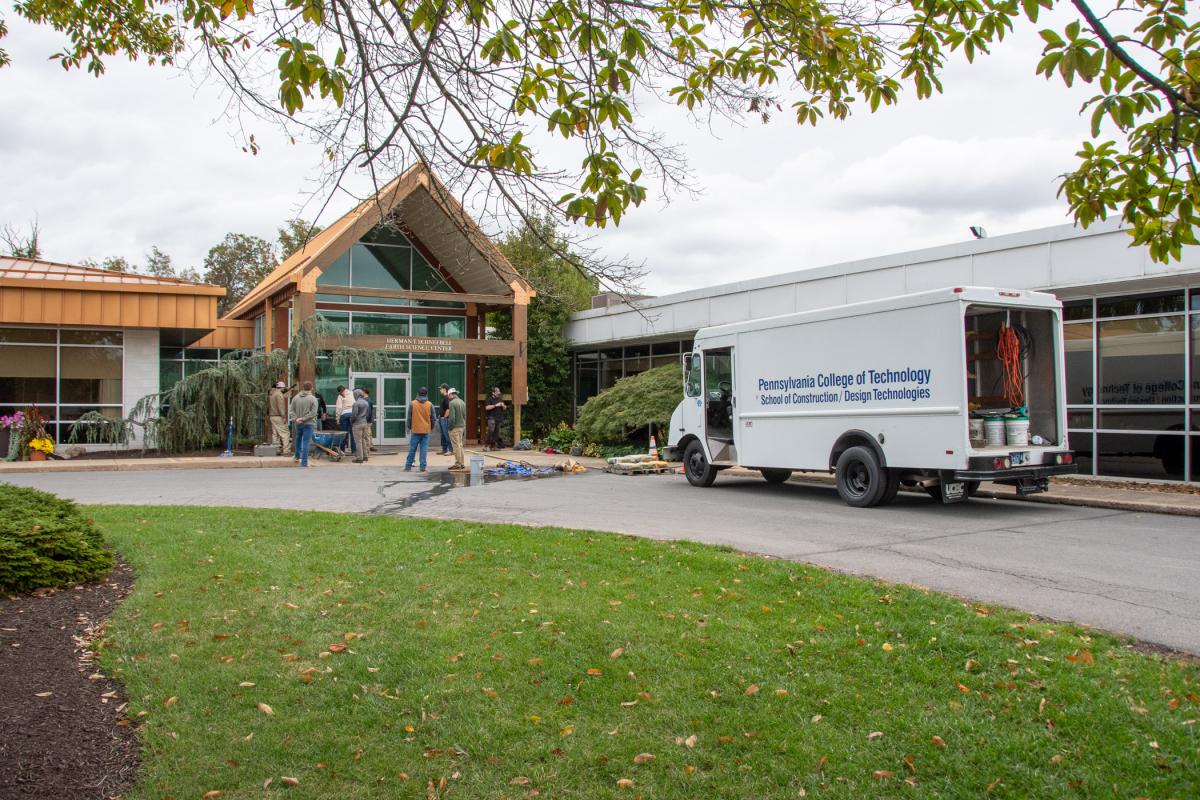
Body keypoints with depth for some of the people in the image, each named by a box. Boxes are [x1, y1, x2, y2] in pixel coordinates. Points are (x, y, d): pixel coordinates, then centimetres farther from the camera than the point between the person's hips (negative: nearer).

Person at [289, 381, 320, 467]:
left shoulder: (296, 397, 2)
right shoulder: (313, 399, -11)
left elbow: (292, 410, -2)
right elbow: (313, 412, -17)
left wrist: (295, 418, -10)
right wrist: (303, 418, -15)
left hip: (298, 424, 4)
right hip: (309, 423, -4)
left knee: (298, 438, 28)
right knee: (306, 442, -2)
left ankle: (297, 455, 39)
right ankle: (304, 462, -3)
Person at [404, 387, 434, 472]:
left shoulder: (413, 404, -3)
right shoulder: (430, 405, -2)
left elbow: (409, 417, 2)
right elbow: (433, 418, 3)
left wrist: (409, 427, 15)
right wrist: (431, 428, 17)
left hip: (415, 430, 0)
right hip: (426, 431, 0)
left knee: (412, 449, 5)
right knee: (424, 449, 2)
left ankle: (408, 466, 8)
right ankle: (422, 467, 1)